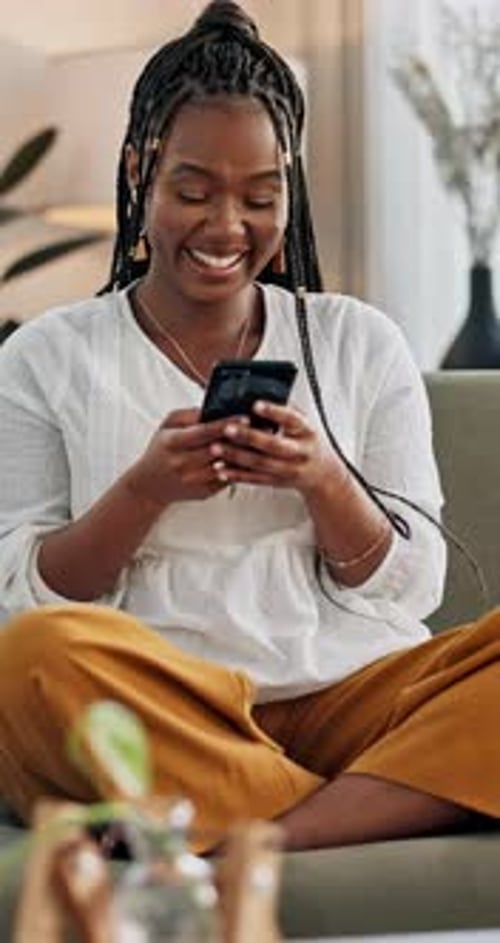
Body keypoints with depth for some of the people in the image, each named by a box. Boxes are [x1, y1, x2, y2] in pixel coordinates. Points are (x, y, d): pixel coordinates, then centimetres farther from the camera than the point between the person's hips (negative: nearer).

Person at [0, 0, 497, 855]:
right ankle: (377, 821, -25)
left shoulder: (362, 344, 15)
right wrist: (145, 490, -12)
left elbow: (413, 589, 11)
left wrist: (323, 481, -9)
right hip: (160, 713, -2)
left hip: (351, 691, 2)